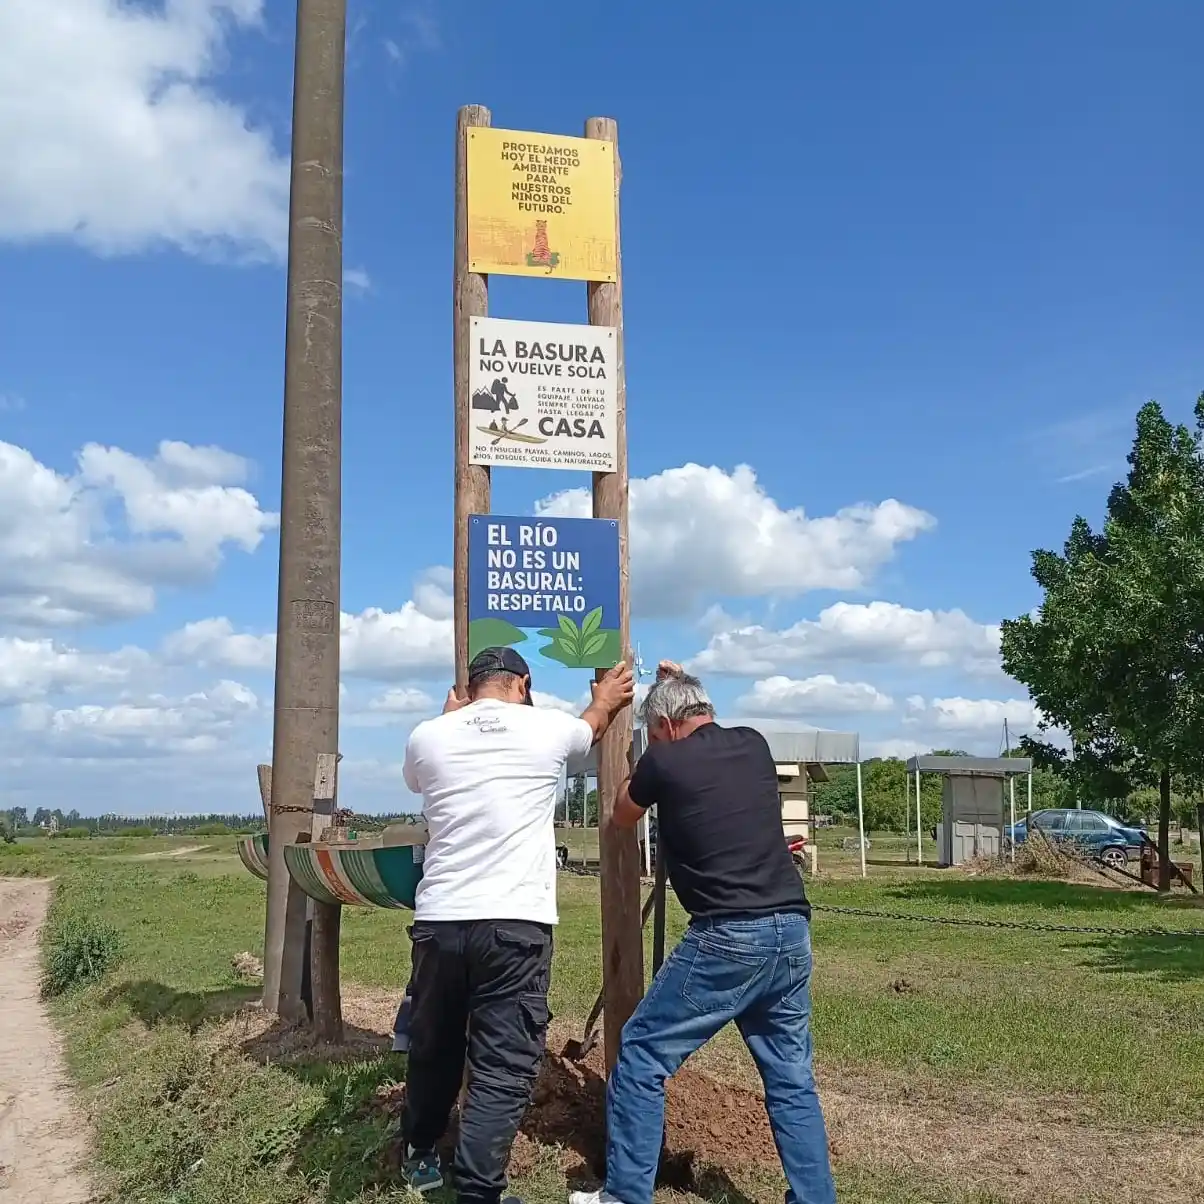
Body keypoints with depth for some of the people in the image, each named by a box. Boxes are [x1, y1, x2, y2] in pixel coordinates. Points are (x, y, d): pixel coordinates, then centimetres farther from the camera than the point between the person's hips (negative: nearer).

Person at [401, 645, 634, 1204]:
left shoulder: (427, 737, 6)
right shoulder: (546, 728, 1)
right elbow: (590, 727, 25)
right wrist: (607, 699, 47)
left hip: (439, 922, 4)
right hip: (515, 926, -4)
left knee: (432, 1047, 21)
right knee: (502, 1068, 0)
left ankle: (420, 1154, 40)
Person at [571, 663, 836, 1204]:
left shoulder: (664, 761, -3)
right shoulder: (754, 745, 11)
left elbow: (622, 816, 18)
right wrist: (681, 686, 42)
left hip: (728, 938, -6)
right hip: (792, 933, 6)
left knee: (641, 1055, 8)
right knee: (792, 1078, 15)